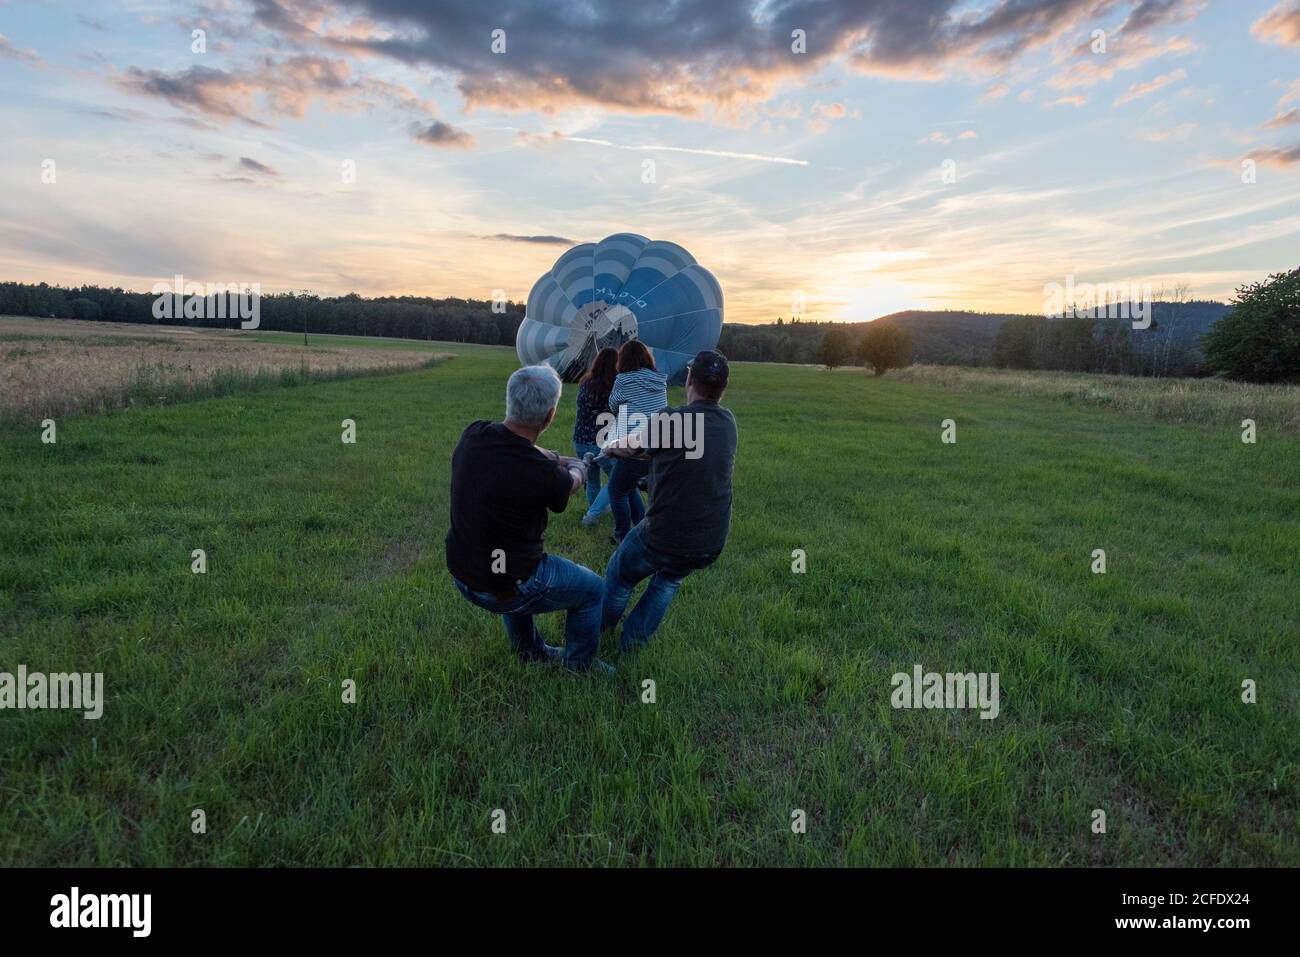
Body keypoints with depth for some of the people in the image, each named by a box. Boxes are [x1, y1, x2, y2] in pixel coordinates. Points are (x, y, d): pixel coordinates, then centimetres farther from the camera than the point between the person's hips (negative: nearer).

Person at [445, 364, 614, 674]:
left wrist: (558, 458, 20)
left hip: (461, 576, 7)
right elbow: (571, 483, -4)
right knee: (592, 588, 16)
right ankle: (580, 665, 35)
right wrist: (579, 469, 19)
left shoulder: (472, 435, -13)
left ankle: (530, 651, 49)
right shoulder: (542, 474, -30)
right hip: (504, 591, -6)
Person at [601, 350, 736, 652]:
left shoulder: (670, 420, -18)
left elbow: (629, 447, 0)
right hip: (712, 545, 5)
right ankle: (635, 638, 38)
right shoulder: (728, 422, -1)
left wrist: (613, 446, 24)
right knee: (670, 578, 35)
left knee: (619, 575, 25)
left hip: (665, 539, -5)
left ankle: (601, 627, 47)